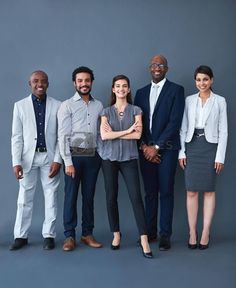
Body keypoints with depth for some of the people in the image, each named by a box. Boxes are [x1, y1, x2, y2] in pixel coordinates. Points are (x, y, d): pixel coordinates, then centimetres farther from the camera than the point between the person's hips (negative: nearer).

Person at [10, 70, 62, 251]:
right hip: (28, 157, 1)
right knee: (24, 198, 7)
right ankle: (21, 236, 17)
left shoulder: (57, 106, 1)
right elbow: (17, 137, 1)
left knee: (51, 198, 5)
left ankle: (49, 235, 15)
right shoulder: (20, 106, 4)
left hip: (50, 157, 0)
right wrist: (16, 162, -7)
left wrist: (57, 160, -9)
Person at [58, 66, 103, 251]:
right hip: (74, 155, -3)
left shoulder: (98, 105, 9)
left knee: (89, 196, 9)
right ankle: (70, 236, 10)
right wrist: (68, 162, -13)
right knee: (71, 196, 1)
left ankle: (88, 233, 19)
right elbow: (63, 135, -7)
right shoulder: (67, 105, -2)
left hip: (93, 156, 3)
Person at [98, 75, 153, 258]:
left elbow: (138, 134, -8)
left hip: (129, 158, -1)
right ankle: (116, 234, 20)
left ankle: (144, 239, -8)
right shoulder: (106, 112, 8)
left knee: (136, 197, -9)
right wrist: (127, 131, -9)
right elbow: (104, 135, -8)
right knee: (111, 197, 5)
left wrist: (114, 134, -7)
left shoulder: (135, 110, 6)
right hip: (109, 158, 1)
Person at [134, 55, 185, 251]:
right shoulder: (141, 92, 14)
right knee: (150, 192, 8)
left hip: (166, 148, -4)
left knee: (166, 192, 0)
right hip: (146, 149, 4)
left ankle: (165, 235, 6)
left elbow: (175, 122, -9)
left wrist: (156, 147, -11)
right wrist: (143, 146, -4)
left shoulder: (176, 90, 0)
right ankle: (150, 232, 16)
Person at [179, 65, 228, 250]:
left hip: (210, 146, -2)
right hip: (192, 146, 2)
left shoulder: (220, 101, 1)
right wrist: (181, 152, 1)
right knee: (191, 191, 2)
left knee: (209, 191, 3)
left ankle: (205, 233, 10)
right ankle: (192, 232, 9)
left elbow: (223, 131, -1)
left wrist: (220, 156, -6)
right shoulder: (189, 100, 8)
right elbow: (183, 128, 8)